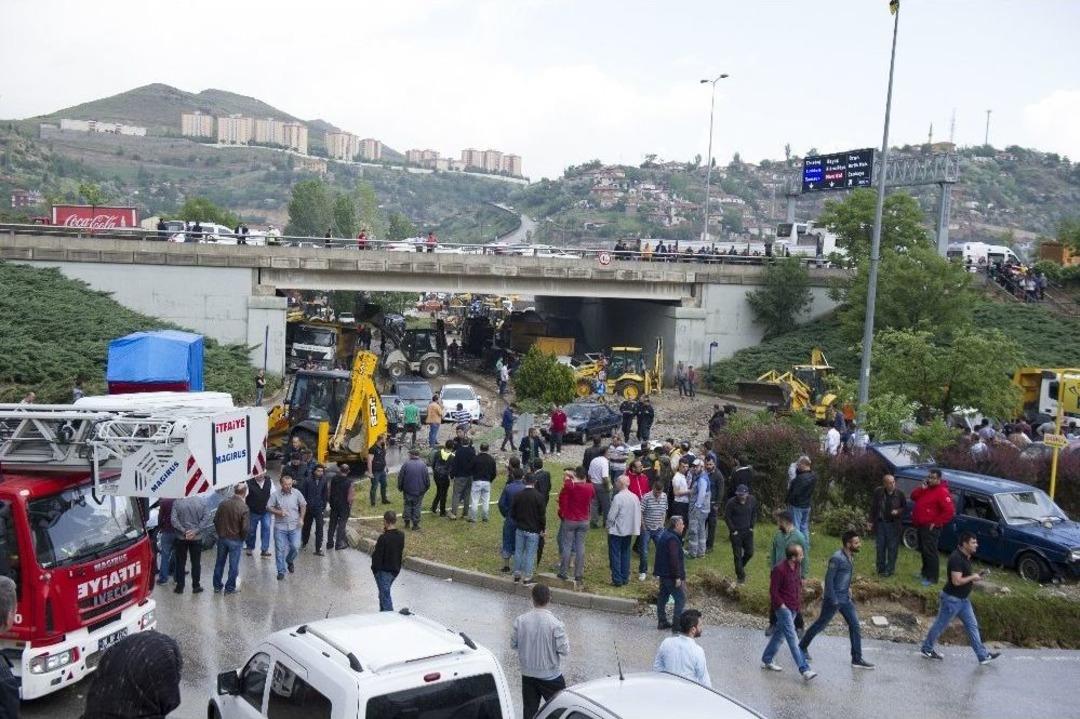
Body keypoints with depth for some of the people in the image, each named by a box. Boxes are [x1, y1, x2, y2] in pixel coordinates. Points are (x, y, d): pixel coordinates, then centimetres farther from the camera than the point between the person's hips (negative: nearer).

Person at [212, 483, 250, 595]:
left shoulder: (223, 504, -5)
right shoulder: (244, 508, -19)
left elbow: (216, 520, 3)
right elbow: (245, 528, -19)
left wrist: (220, 532, 16)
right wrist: (242, 538, -1)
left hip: (222, 538, 4)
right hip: (236, 540, -4)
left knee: (219, 562, 18)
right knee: (233, 565, 10)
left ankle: (217, 586, 28)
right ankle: (230, 588, 18)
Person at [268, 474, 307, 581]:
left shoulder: (297, 493, -5)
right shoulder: (275, 495, -9)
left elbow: (303, 505, 8)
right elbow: (268, 507, -4)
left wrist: (301, 518, 1)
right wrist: (279, 512, -19)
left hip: (294, 526, 1)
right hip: (280, 527, -1)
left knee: (295, 547, 0)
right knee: (280, 549, 2)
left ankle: (289, 561, 32)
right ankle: (281, 571, 15)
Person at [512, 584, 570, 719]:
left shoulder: (520, 620, -11)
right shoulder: (555, 623, -21)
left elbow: (513, 644, -1)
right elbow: (564, 650, -16)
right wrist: (566, 640, 3)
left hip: (527, 675, 3)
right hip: (550, 676, -3)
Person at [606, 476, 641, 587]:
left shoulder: (618, 497, -20)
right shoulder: (635, 497, 1)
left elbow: (611, 515, -18)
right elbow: (639, 515, 6)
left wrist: (608, 526, -2)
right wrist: (636, 528, 14)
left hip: (617, 531, -6)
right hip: (629, 531, 6)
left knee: (615, 555, 3)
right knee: (625, 554, 15)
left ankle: (617, 580, 4)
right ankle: (625, 579, 20)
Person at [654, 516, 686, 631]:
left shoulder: (663, 535, 11)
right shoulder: (672, 539, -22)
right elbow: (674, 559, -25)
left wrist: (656, 572, 24)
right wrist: (678, 577, -23)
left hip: (663, 574, 10)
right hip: (671, 575, -10)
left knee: (663, 597, 15)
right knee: (681, 598, -2)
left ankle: (662, 622, 21)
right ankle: (676, 624, -1)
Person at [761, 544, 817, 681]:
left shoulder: (796, 567, 7)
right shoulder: (779, 570, -20)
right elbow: (773, 591, -16)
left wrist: (799, 602, 13)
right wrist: (782, 605, -16)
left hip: (793, 608, 9)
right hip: (784, 608, -9)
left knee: (779, 635, 17)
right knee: (793, 639, -10)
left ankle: (766, 661, 29)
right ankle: (804, 669, -14)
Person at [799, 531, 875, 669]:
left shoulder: (850, 556, 3)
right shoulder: (837, 558, -24)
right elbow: (828, 579, -22)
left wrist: (847, 588, 14)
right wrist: (833, 600, -20)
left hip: (845, 598, 8)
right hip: (834, 598, -8)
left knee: (854, 625, 5)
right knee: (820, 624, 7)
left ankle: (857, 659, 11)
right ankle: (802, 647, 25)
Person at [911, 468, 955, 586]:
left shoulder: (942, 492, -18)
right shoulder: (926, 488, 10)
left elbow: (950, 511, -23)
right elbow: (913, 497, 9)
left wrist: (936, 523, -18)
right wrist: (921, 488, -8)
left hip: (930, 528, -9)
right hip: (920, 526, 9)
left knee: (930, 552, -6)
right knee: (923, 550, 20)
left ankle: (932, 578, -1)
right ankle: (925, 571, 34)